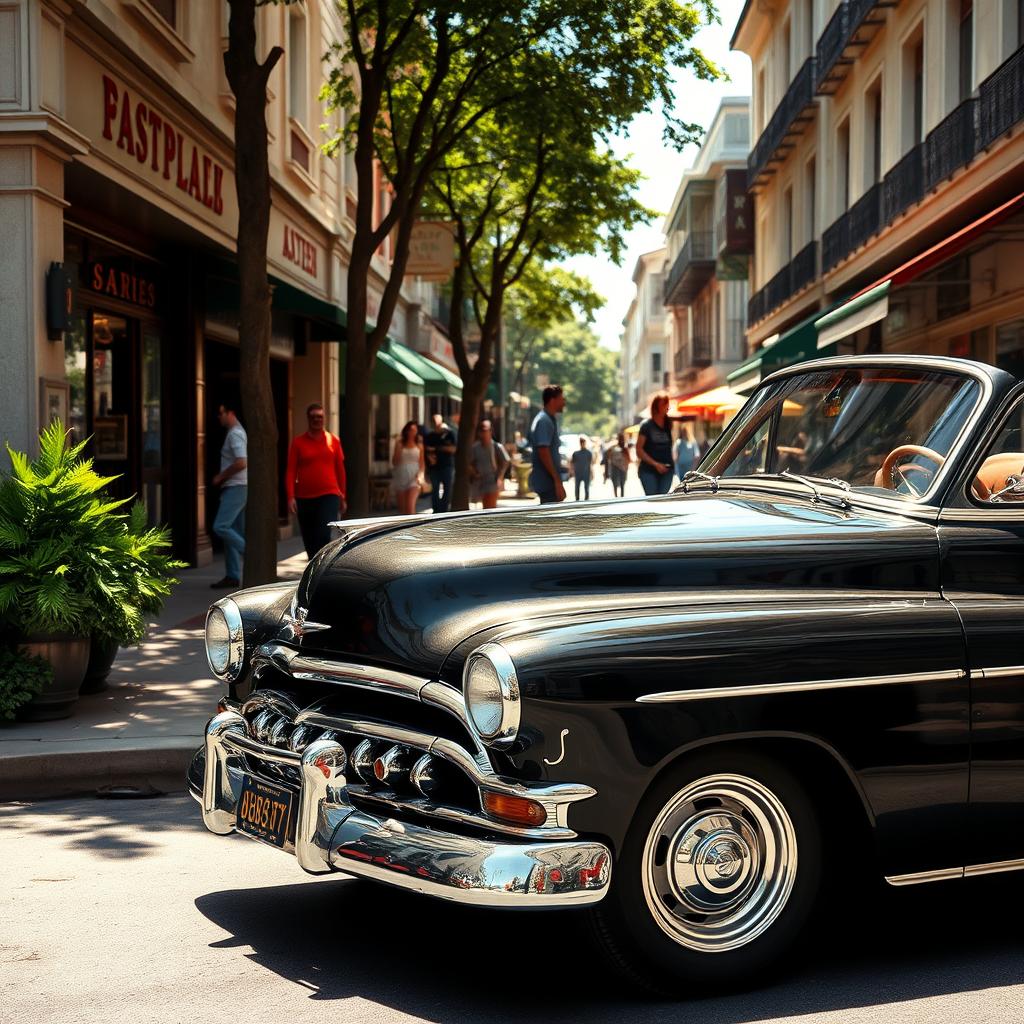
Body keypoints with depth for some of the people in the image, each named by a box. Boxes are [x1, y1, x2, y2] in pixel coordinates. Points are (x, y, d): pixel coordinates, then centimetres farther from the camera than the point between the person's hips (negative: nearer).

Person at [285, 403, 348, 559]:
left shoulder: (333, 441, 7)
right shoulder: (298, 442, 4)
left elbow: (340, 470, 13)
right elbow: (290, 471, 1)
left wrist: (342, 497, 14)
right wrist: (291, 497, -10)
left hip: (329, 496, -1)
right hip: (304, 498, 1)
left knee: (323, 535, -19)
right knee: (309, 541, 8)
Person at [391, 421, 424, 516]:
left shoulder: (419, 445, 5)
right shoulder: (400, 444, 6)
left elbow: (422, 463, 8)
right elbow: (394, 462, 3)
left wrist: (419, 475, -9)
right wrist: (398, 447, -7)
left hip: (413, 478, -2)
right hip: (400, 477, 2)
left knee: (410, 506, -18)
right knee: (402, 508, 6)